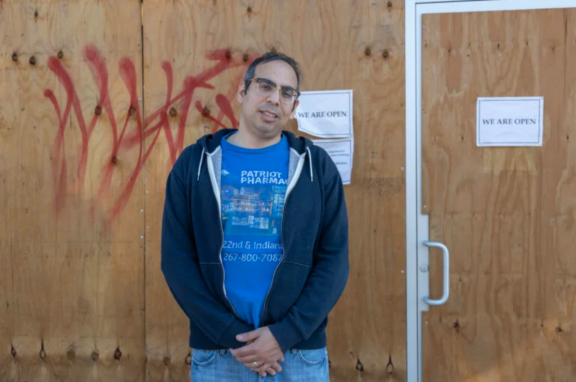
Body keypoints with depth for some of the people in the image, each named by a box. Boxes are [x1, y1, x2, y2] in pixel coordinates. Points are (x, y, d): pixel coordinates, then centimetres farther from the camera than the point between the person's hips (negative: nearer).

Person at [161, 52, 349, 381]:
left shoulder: (317, 166, 2)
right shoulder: (195, 163, 2)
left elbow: (334, 260, -2)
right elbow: (177, 258, -2)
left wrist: (285, 334, -12)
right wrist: (229, 334, -11)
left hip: (301, 353, 0)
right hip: (216, 352, 0)